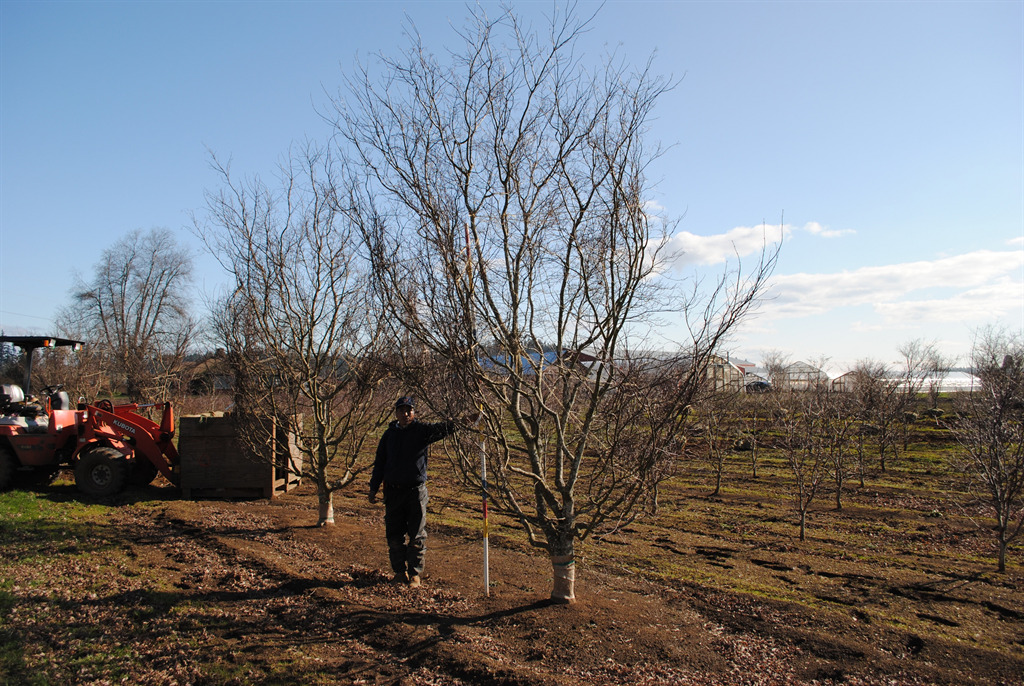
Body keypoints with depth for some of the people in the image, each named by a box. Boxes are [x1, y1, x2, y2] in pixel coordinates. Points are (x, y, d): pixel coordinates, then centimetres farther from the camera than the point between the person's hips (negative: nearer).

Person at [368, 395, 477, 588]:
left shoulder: (422, 430, 0)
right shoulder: (390, 433, 8)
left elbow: (443, 428, -14)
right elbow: (379, 462, 13)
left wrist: (463, 422, -30)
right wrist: (374, 488, 11)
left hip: (416, 491, -3)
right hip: (393, 491, 3)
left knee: (417, 535, 3)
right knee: (394, 534, 8)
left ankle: (415, 573, 15)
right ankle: (399, 571, 22)